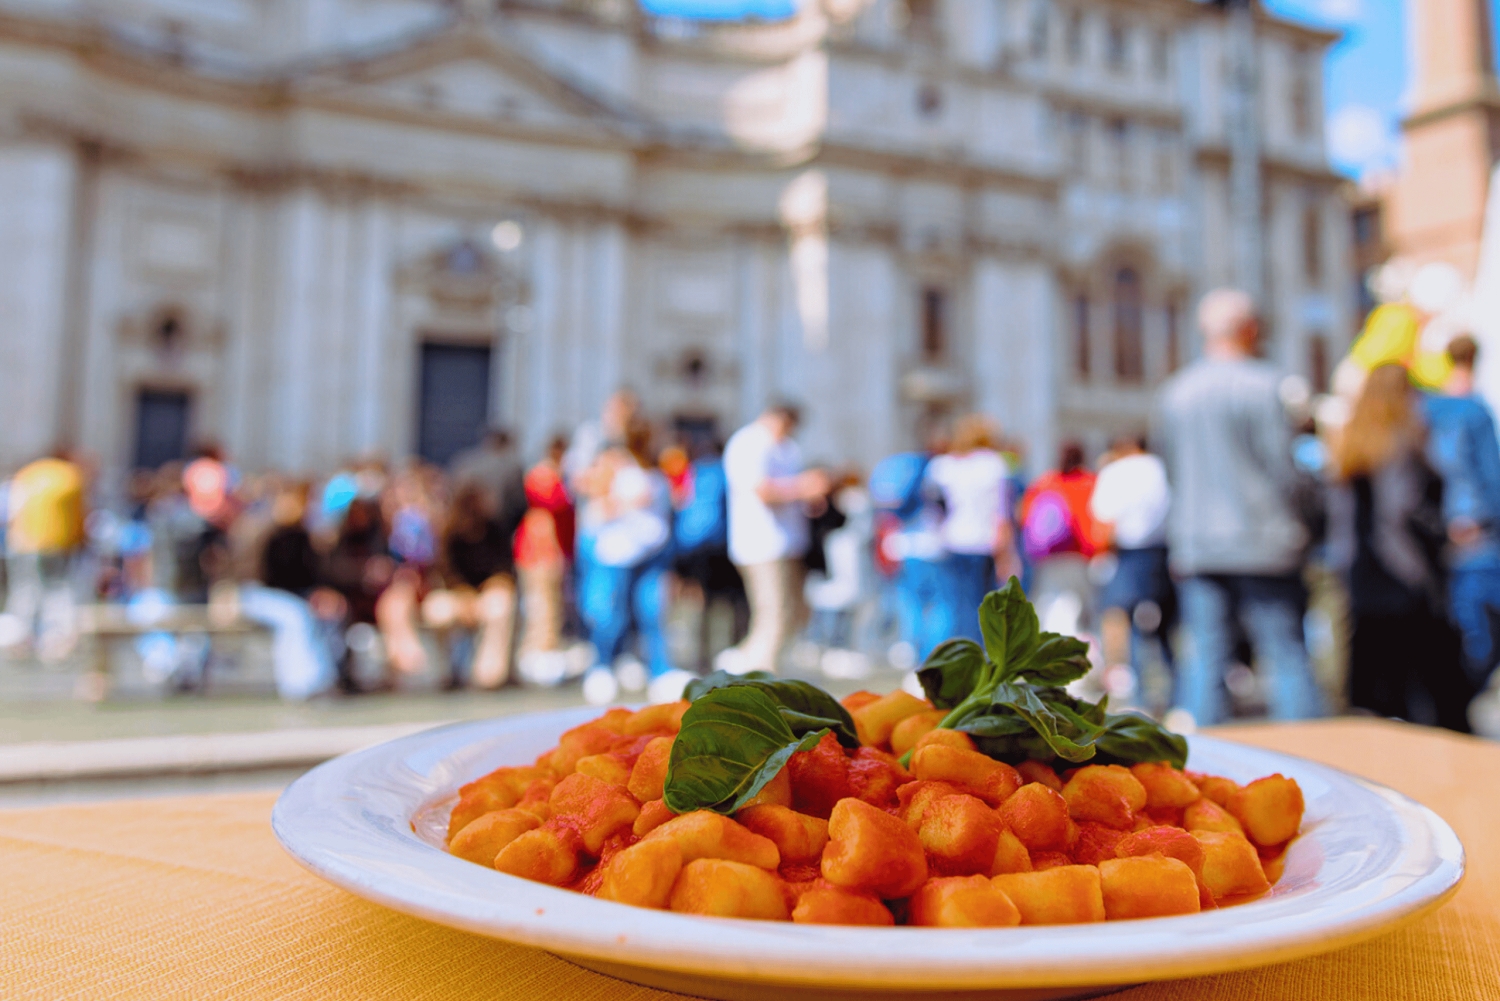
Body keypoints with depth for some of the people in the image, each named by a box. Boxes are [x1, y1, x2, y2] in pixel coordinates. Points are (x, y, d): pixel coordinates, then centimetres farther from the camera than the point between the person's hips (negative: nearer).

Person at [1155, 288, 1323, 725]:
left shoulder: (1174, 392, 8)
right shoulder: (1263, 385, -7)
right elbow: (1282, 465, -8)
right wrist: (1292, 527, 6)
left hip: (1193, 544, 4)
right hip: (1262, 544, -4)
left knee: (1204, 661, 6)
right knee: (1287, 658, 3)